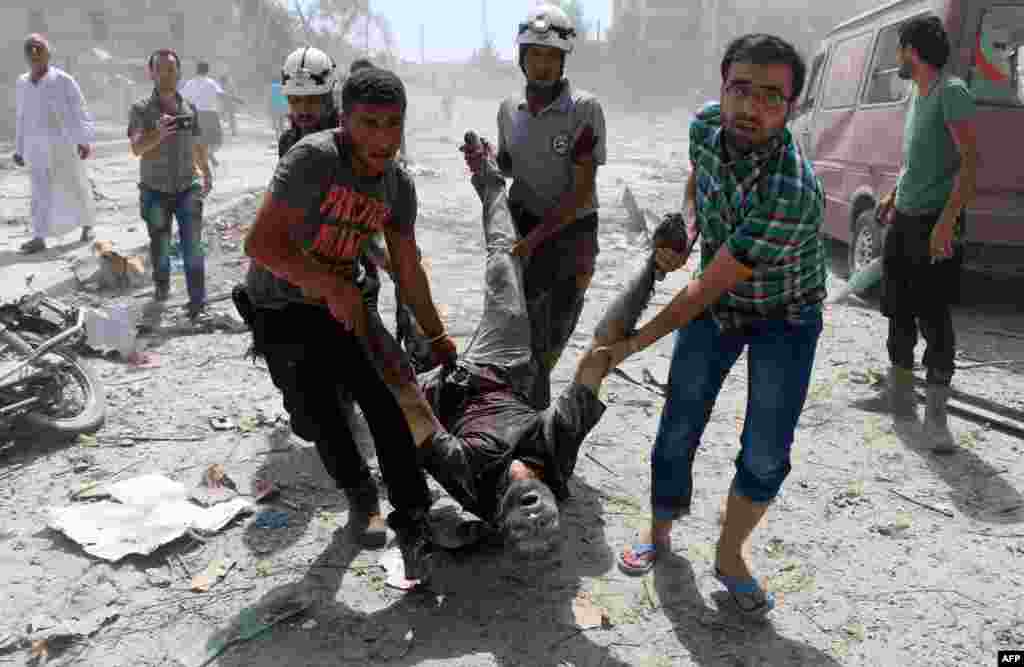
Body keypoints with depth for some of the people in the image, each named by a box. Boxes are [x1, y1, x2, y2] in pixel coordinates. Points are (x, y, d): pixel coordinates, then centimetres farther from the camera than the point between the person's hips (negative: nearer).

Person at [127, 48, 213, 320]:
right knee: (160, 245, 12)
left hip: (188, 188, 1)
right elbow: (137, 148, -22)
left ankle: (197, 305, -6)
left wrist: (207, 174, 28)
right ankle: (161, 285, 38)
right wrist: (158, 134, -41)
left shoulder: (190, 108, 3)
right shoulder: (141, 109, -7)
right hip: (155, 191, -1)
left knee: (192, 248, -7)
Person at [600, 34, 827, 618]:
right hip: (717, 305, 4)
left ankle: (730, 556, 20)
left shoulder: (793, 192, -37)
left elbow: (704, 289, -30)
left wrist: (630, 345, -22)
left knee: (766, 456, -5)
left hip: (786, 314, -4)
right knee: (679, 429, 4)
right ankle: (660, 532, 28)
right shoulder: (705, 125, -18)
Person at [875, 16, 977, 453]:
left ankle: (936, 413, 0)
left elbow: (971, 159, -19)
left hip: (936, 223, -8)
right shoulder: (917, 93, 14)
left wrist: (947, 220, -26)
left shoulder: (952, 92, -12)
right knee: (899, 309, 16)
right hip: (904, 219, 8)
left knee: (935, 318, -7)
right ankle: (901, 383, 34)